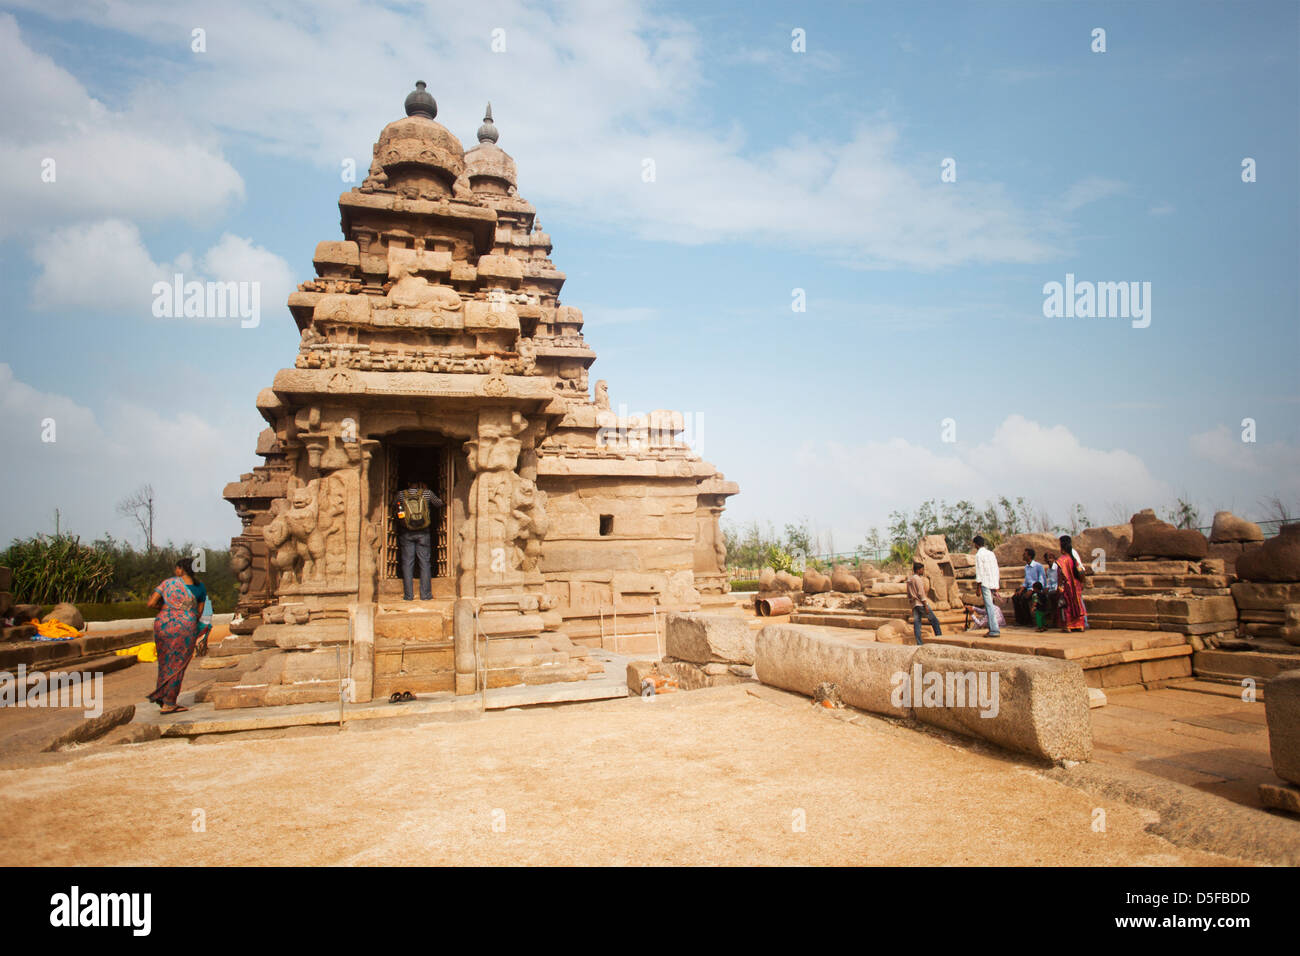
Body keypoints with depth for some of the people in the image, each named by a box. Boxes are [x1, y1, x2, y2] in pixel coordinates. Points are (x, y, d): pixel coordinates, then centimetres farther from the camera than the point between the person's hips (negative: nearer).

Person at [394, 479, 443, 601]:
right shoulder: (427, 493, -5)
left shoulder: (401, 494, -5)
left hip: (406, 533, 0)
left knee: (407, 563, 5)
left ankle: (408, 595, 5)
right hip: (423, 533, 0)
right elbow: (439, 503, 11)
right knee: (424, 563, 5)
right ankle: (425, 594, 6)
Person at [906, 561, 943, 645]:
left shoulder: (909, 580, 16)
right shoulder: (918, 578, -9)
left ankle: (919, 643, -2)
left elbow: (909, 595, 19)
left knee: (916, 624, 2)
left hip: (914, 604, 8)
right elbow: (921, 593, -15)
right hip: (921, 603, -8)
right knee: (934, 620, 2)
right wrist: (925, 605, -15)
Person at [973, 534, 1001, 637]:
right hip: (993, 583, 7)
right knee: (990, 606, 13)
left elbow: (979, 572, -11)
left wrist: (978, 587, -8)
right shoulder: (991, 553, 15)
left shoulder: (979, 555, -7)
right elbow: (996, 570, 16)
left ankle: (994, 630, -12)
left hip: (985, 583, -7)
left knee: (989, 607, -8)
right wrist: (996, 587, 20)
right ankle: (991, 628, 14)